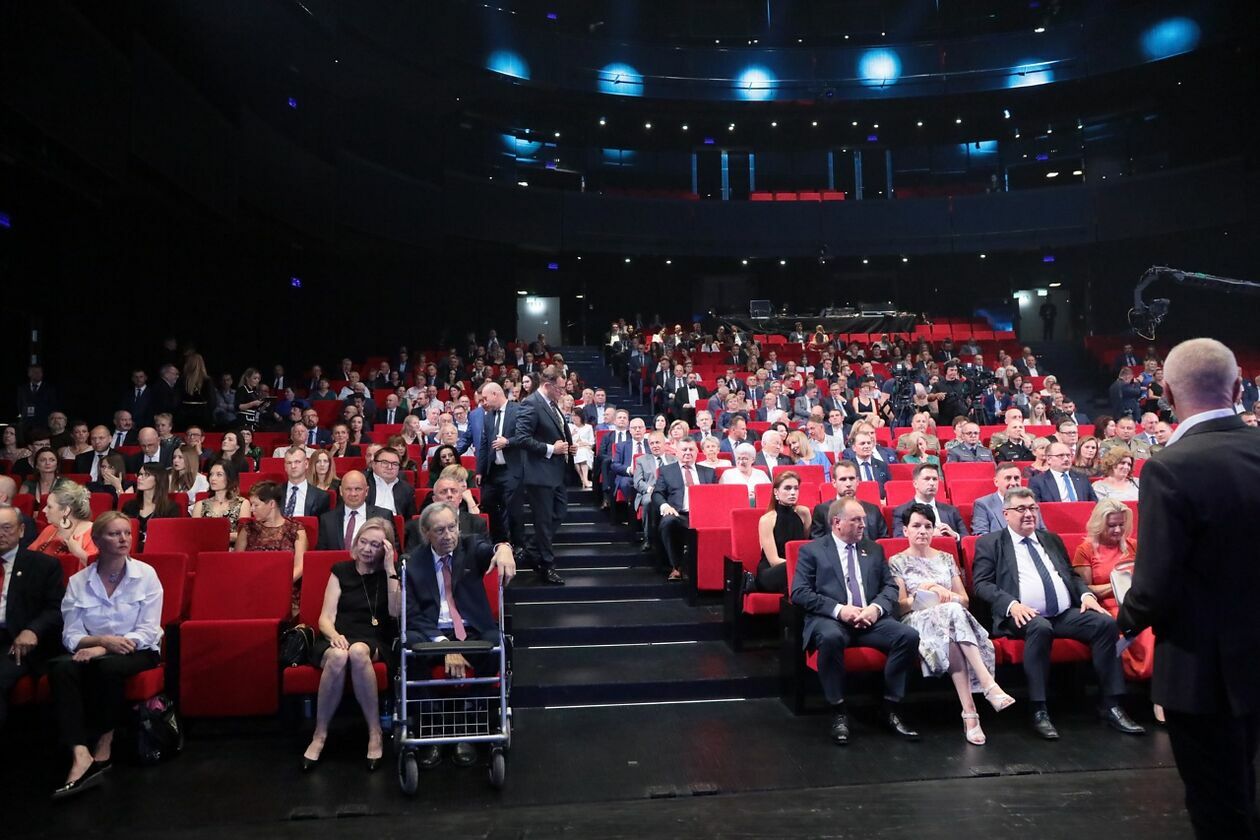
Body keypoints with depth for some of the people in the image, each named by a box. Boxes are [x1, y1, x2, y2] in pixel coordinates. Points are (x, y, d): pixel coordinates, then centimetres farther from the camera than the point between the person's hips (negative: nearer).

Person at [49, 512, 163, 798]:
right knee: (61, 667, -29)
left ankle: (104, 744, -15)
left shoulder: (145, 574, -4)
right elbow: (70, 636, -2)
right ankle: (80, 753, -37)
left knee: (106, 665, -34)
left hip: (138, 652, -2)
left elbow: (149, 632, -9)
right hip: (95, 651, 2)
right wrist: (102, 639, -22)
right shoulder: (78, 582, 3)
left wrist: (102, 649, -19)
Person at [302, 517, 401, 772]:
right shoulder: (341, 570, 13)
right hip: (338, 639, 1)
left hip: (374, 642, -1)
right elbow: (325, 617, 5)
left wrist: (390, 569, -8)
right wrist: (334, 635, -19)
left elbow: (396, 612, -6)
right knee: (338, 656, -36)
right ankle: (319, 735, -20)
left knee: (358, 651, -38)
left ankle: (375, 733, -25)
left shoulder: (392, 572, 10)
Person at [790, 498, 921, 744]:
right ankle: (838, 711, -20)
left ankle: (891, 708, -8)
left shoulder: (874, 549, 22)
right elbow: (799, 592, -3)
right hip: (831, 620, -4)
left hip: (872, 619, 4)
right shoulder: (812, 550, 7)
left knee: (909, 635, -23)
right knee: (830, 637, -38)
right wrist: (838, 610, -16)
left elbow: (890, 587, 14)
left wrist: (876, 608, -9)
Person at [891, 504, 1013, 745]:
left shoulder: (945, 558, 23)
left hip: (951, 617, 3)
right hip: (917, 622, -3)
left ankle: (969, 710, -48)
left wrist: (944, 593, -4)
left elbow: (965, 599, 18)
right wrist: (934, 594, -10)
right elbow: (901, 604, 2)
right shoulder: (897, 562, 11)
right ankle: (989, 685, -48)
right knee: (951, 612, -39)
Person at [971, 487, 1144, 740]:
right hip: (1025, 616, -5)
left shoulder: (1052, 540, 25)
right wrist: (1011, 604, -19)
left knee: (1105, 622, -19)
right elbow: (981, 584, -3)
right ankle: (1039, 711, -29)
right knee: (1040, 627, -37)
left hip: (1066, 614, 5)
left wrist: (1086, 594, 3)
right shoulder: (989, 543, 7)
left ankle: (1110, 705, -12)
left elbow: (1072, 575, 25)